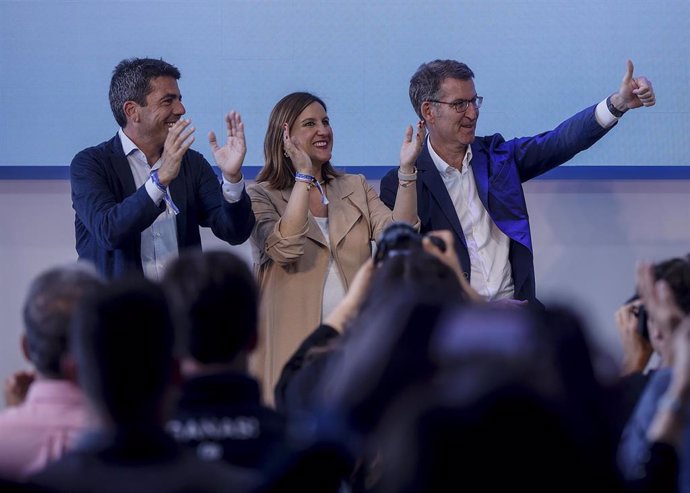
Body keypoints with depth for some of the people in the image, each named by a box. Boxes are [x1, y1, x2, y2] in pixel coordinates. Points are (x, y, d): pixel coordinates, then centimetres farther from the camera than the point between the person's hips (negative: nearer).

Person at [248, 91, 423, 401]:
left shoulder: (355, 188, 13)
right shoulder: (262, 198, 1)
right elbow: (285, 249, -18)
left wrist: (406, 170, -11)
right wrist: (303, 176, -19)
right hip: (295, 346, -3)